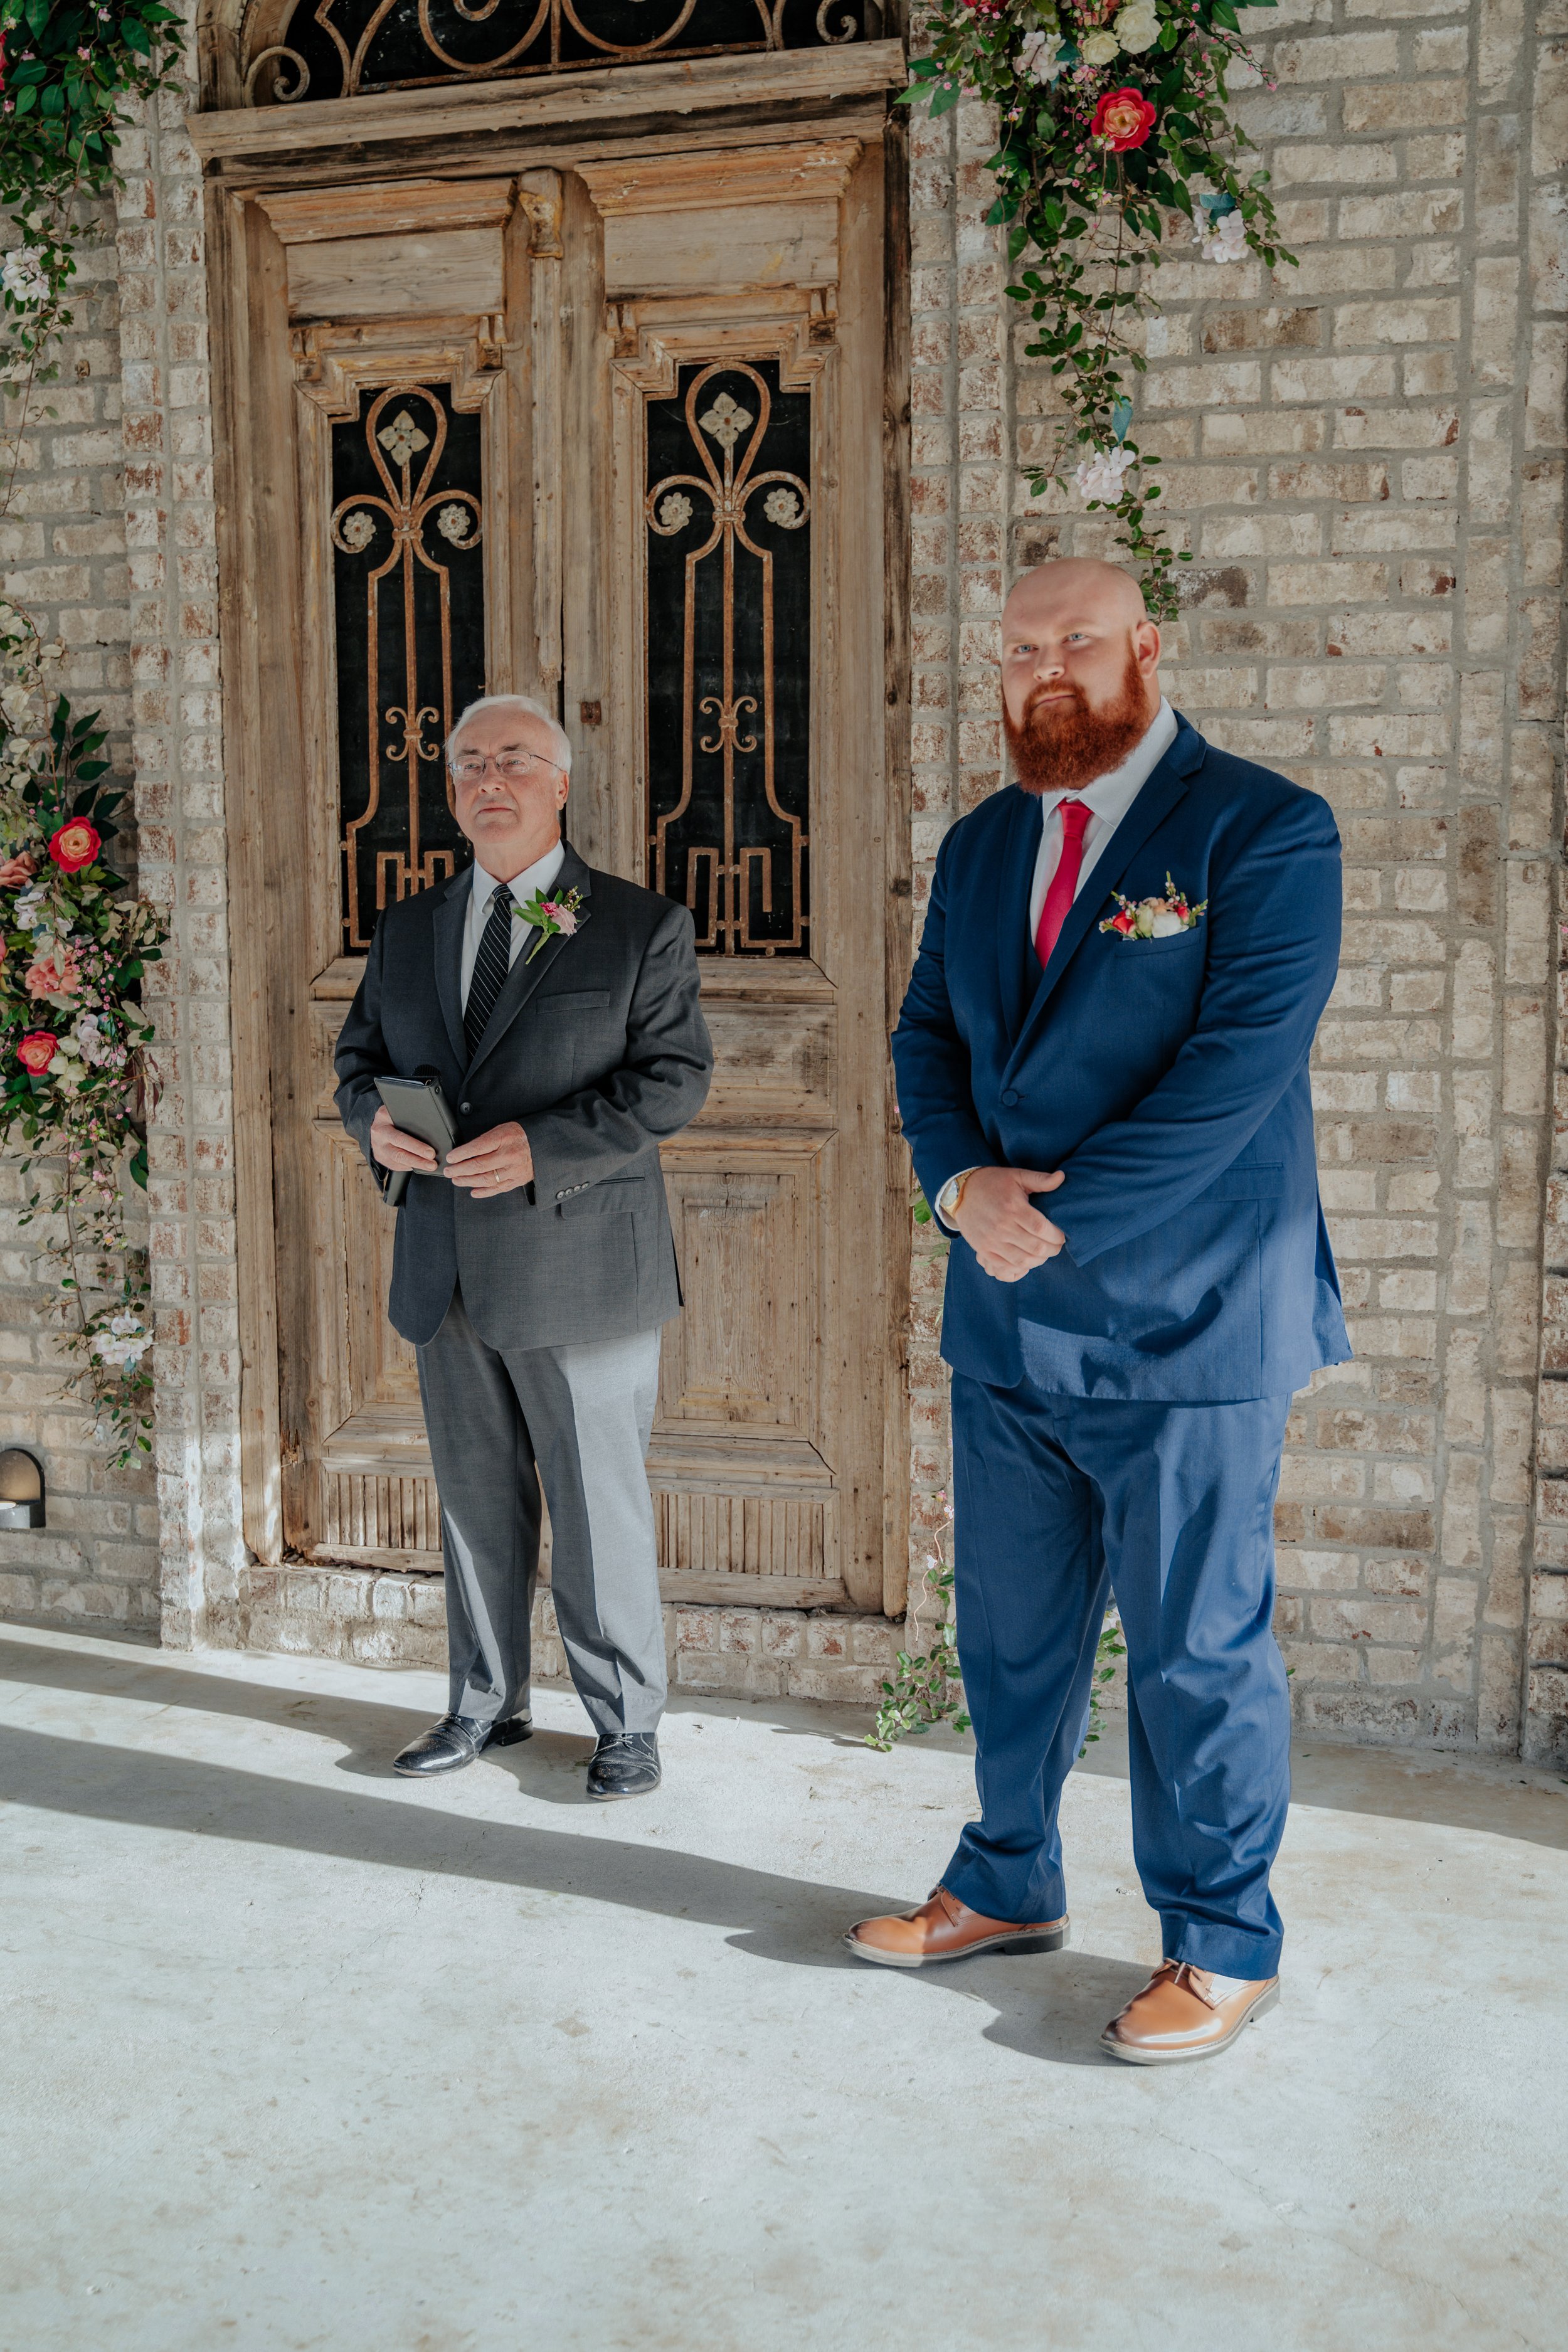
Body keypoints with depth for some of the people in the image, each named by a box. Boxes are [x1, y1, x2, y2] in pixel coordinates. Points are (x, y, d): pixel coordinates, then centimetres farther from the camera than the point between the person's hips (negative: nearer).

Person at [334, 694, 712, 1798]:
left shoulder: (643, 926, -2)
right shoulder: (408, 929, 13)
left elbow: (675, 1078, -8)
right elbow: (360, 1055, 18)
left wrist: (542, 1148, -20)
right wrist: (373, 1118, -7)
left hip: (580, 1267, -4)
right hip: (446, 1278, 5)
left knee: (601, 1504, 4)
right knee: (476, 1501, 16)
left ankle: (629, 1720, 21)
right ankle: (488, 1701, 33)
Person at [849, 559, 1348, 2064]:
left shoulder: (1263, 833, -8)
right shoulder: (978, 848, 12)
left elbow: (1237, 1069, -18)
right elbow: (929, 1038, 11)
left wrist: (1059, 1217, -18)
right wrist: (961, 1182, -9)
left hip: (1186, 1320, -6)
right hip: (1005, 1321, 6)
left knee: (1195, 1650, 5)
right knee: (1010, 1631, 17)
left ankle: (1223, 1948, 24)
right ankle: (1008, 1886, 37)